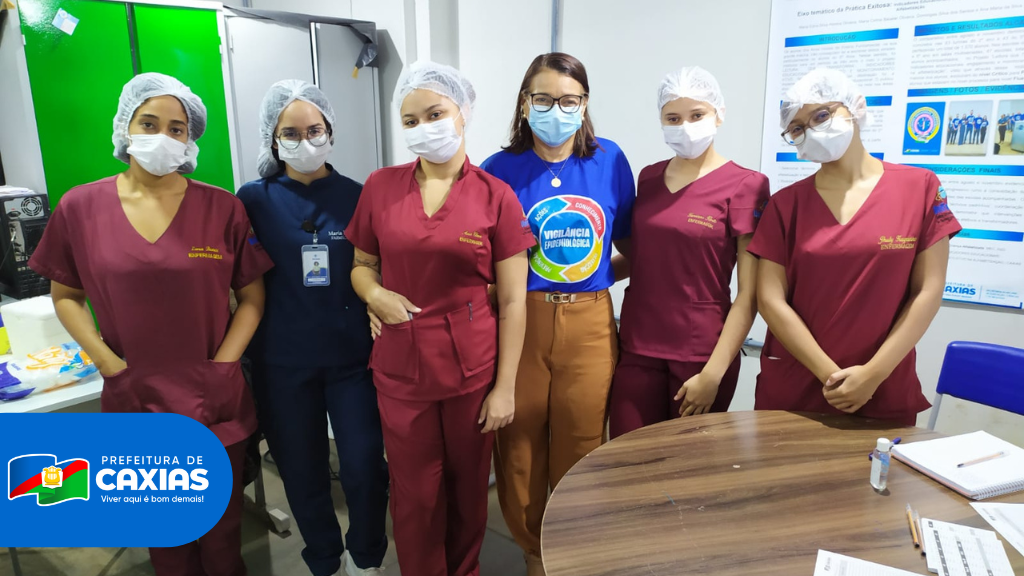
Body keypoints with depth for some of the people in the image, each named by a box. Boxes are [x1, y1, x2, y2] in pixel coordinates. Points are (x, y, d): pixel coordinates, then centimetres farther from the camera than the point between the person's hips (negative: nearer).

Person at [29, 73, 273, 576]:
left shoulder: (223, 208, -5)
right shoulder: (80, 207, -2)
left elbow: (252, 297, -1)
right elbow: (65, 296, 7)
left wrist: (219, 369, -10)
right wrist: (111, 366, -5)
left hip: (215, 404, -1)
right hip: (134, 403, 1)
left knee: (221, 527, 17)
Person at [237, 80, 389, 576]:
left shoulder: (357, 196, 0)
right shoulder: (254, 200, 0)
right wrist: (250, 347, -2)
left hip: (353, 356, 0)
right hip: (283, 362, 1)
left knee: (364, 467, -1)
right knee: (302, 473, 13)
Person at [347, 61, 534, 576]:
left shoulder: (495, 196, -6)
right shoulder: (379, 187, 1)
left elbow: (512, 301, -5)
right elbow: (361, 265, 13)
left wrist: (505, 386, -6)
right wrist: (374, 293, -10)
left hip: (472, 367, -1)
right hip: (400, 368, 1)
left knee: (468, 488, 17)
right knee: (415, 496, 14)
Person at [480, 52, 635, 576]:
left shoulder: (609, 160, 3)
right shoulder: (501, 168, -1)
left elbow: (633, 249, 9)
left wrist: (597, 276, -4)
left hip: (588, 323, 1)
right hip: (518, 322, 0)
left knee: (580, 449, 11)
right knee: (520, 447, 10)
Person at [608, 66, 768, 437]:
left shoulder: (744, 185, -7)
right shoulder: (649, 178, 7)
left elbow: (749, 295, -9)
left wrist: (713, 373, -12)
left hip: (701, 355, -3)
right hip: (636, 348, 4)